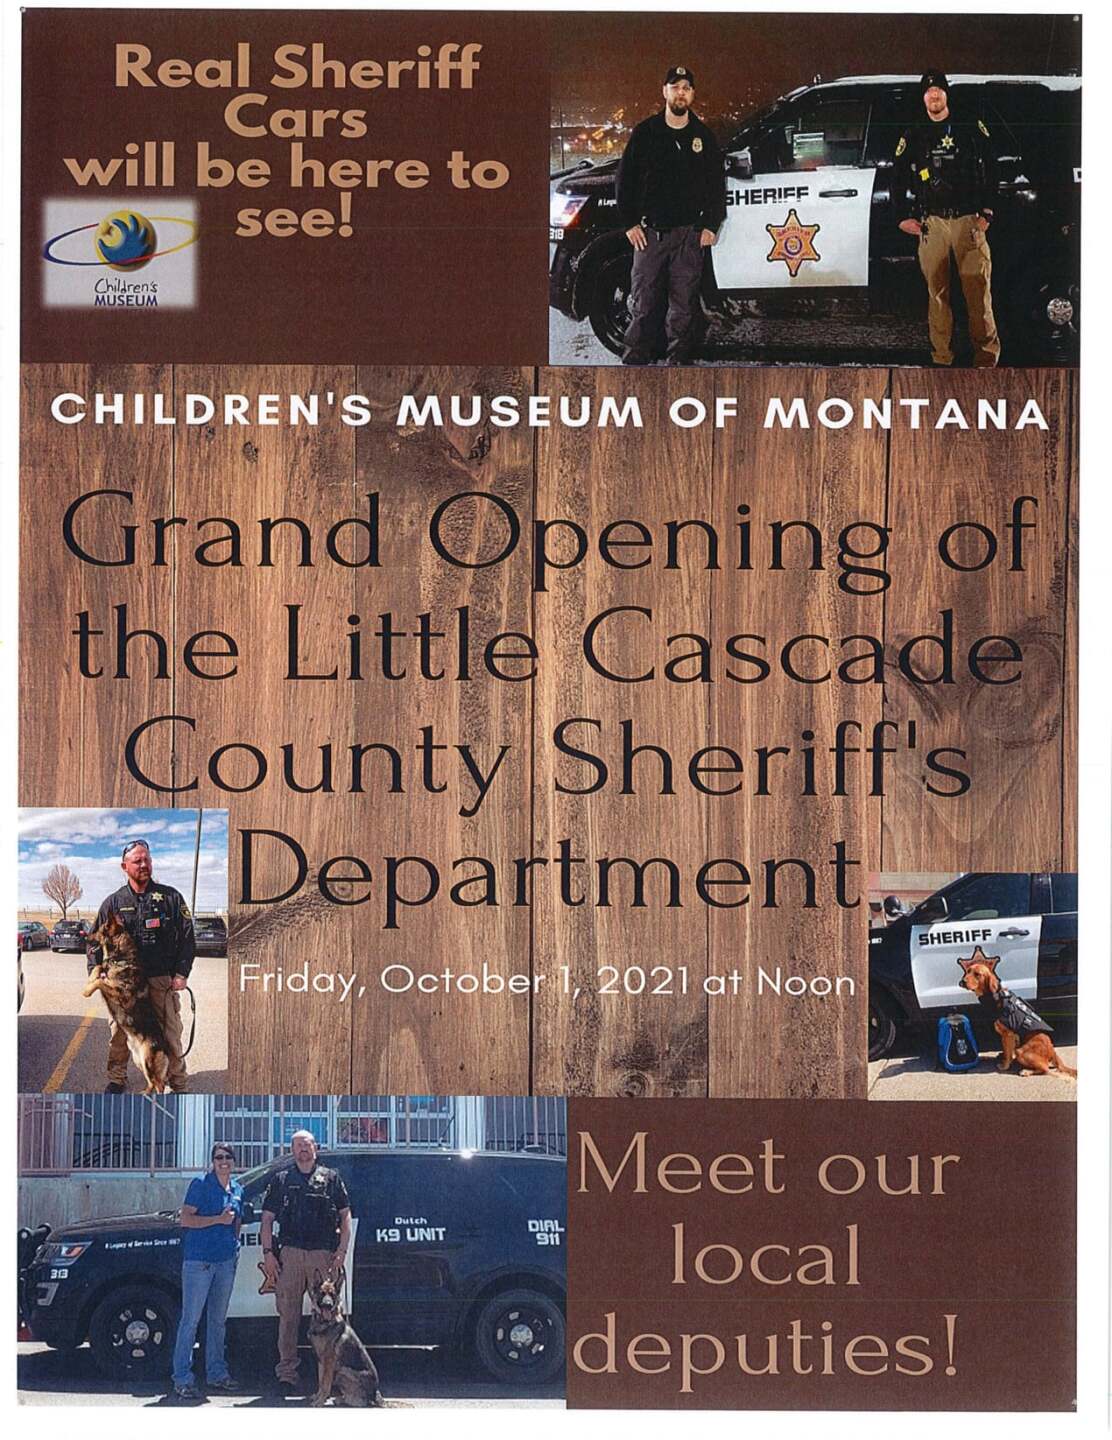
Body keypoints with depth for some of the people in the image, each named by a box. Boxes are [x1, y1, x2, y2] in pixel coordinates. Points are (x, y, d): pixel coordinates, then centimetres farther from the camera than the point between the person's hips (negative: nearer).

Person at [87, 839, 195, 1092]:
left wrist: (182, 973, -4)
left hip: (163, 979, -1)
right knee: (118, 1032, 3)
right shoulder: (114, 902, 8)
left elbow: (186, 936, 4)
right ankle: (117, 1079, 19)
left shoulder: (170, 897, 5)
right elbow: (96, 941, 12)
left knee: (170, 1032, -1)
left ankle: (177, 1082, 9)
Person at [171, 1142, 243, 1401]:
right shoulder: (201, 1185, -6)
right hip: (199, 1260, -7)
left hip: (226, 1261, 7)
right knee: (191, 1320, -6)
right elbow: (186, 1219, -12)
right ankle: (182, 1380, -5)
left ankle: (217, 1374, 22)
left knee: (218, 1320, 14)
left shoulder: (237, 1190, 13)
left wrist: (234, 1247, 14)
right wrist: (218, 1220, -17)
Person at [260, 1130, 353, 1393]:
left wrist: (341, 1251, 0)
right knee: (288, 1315, 0)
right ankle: (287, 1372, 2)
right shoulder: (281, 1180, 16)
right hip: (289, 1253, 1)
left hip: (323, 1254, -1)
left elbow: (345, 1216, 11)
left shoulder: (330, 1179, 14)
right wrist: (268, 1253, 1)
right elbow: (267, 1220, 13)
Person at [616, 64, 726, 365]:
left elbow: (717, 183, 11)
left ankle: (677, 357, 9)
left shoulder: (703, 137, 8)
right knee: (644, 300, -2)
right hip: (649, 232, -1)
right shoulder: (645, 132, 4)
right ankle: (636, 357, 5)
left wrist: (710, 225, 2)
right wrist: (630, 223, -1)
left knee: (684, 301, 1)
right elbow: (625, 179, 5)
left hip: (689, 233, 1)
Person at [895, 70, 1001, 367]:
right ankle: (941, 357, 3)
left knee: (978, 289, -9)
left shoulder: (971, 128, 9)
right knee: (937, 292, 0)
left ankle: (986, 355, -7)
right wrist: (904, 216, 9)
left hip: (968, 220, -2)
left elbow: (990, 169, 9)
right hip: (931, 223, 2)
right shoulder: (913, 135, 14)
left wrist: (987, 211, 2)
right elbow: (899, 178, 18)